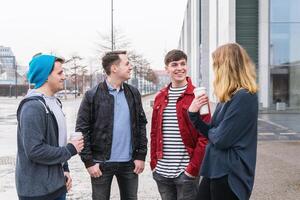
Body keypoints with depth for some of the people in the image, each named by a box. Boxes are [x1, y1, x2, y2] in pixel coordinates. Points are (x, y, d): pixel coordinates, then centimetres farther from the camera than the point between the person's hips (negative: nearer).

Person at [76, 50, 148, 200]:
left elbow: (141, 124, 7)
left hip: (129, 163, 3)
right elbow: (82, 129, -6)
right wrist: (89, 161, -10)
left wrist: (141, 155, 1)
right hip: (101, 163, -3)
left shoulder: (133, 93, 5)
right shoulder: (92, 95, -6)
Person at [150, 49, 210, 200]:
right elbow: (154, 133, 12)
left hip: (186, 172, -4)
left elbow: (204, 136, -9)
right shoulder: (160, 98, 8)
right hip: (161, 172, 4)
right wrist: (154, 163, 6)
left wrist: (193, 168, -13)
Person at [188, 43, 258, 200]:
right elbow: (212, 133, 11)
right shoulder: (229, 97, 11)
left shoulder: (244, 97, -19)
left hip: (230, 175, -9)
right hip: (215, 170, 9)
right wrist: (193, 113, -2)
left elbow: (220, 139, -22)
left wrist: (211, 132, -1)